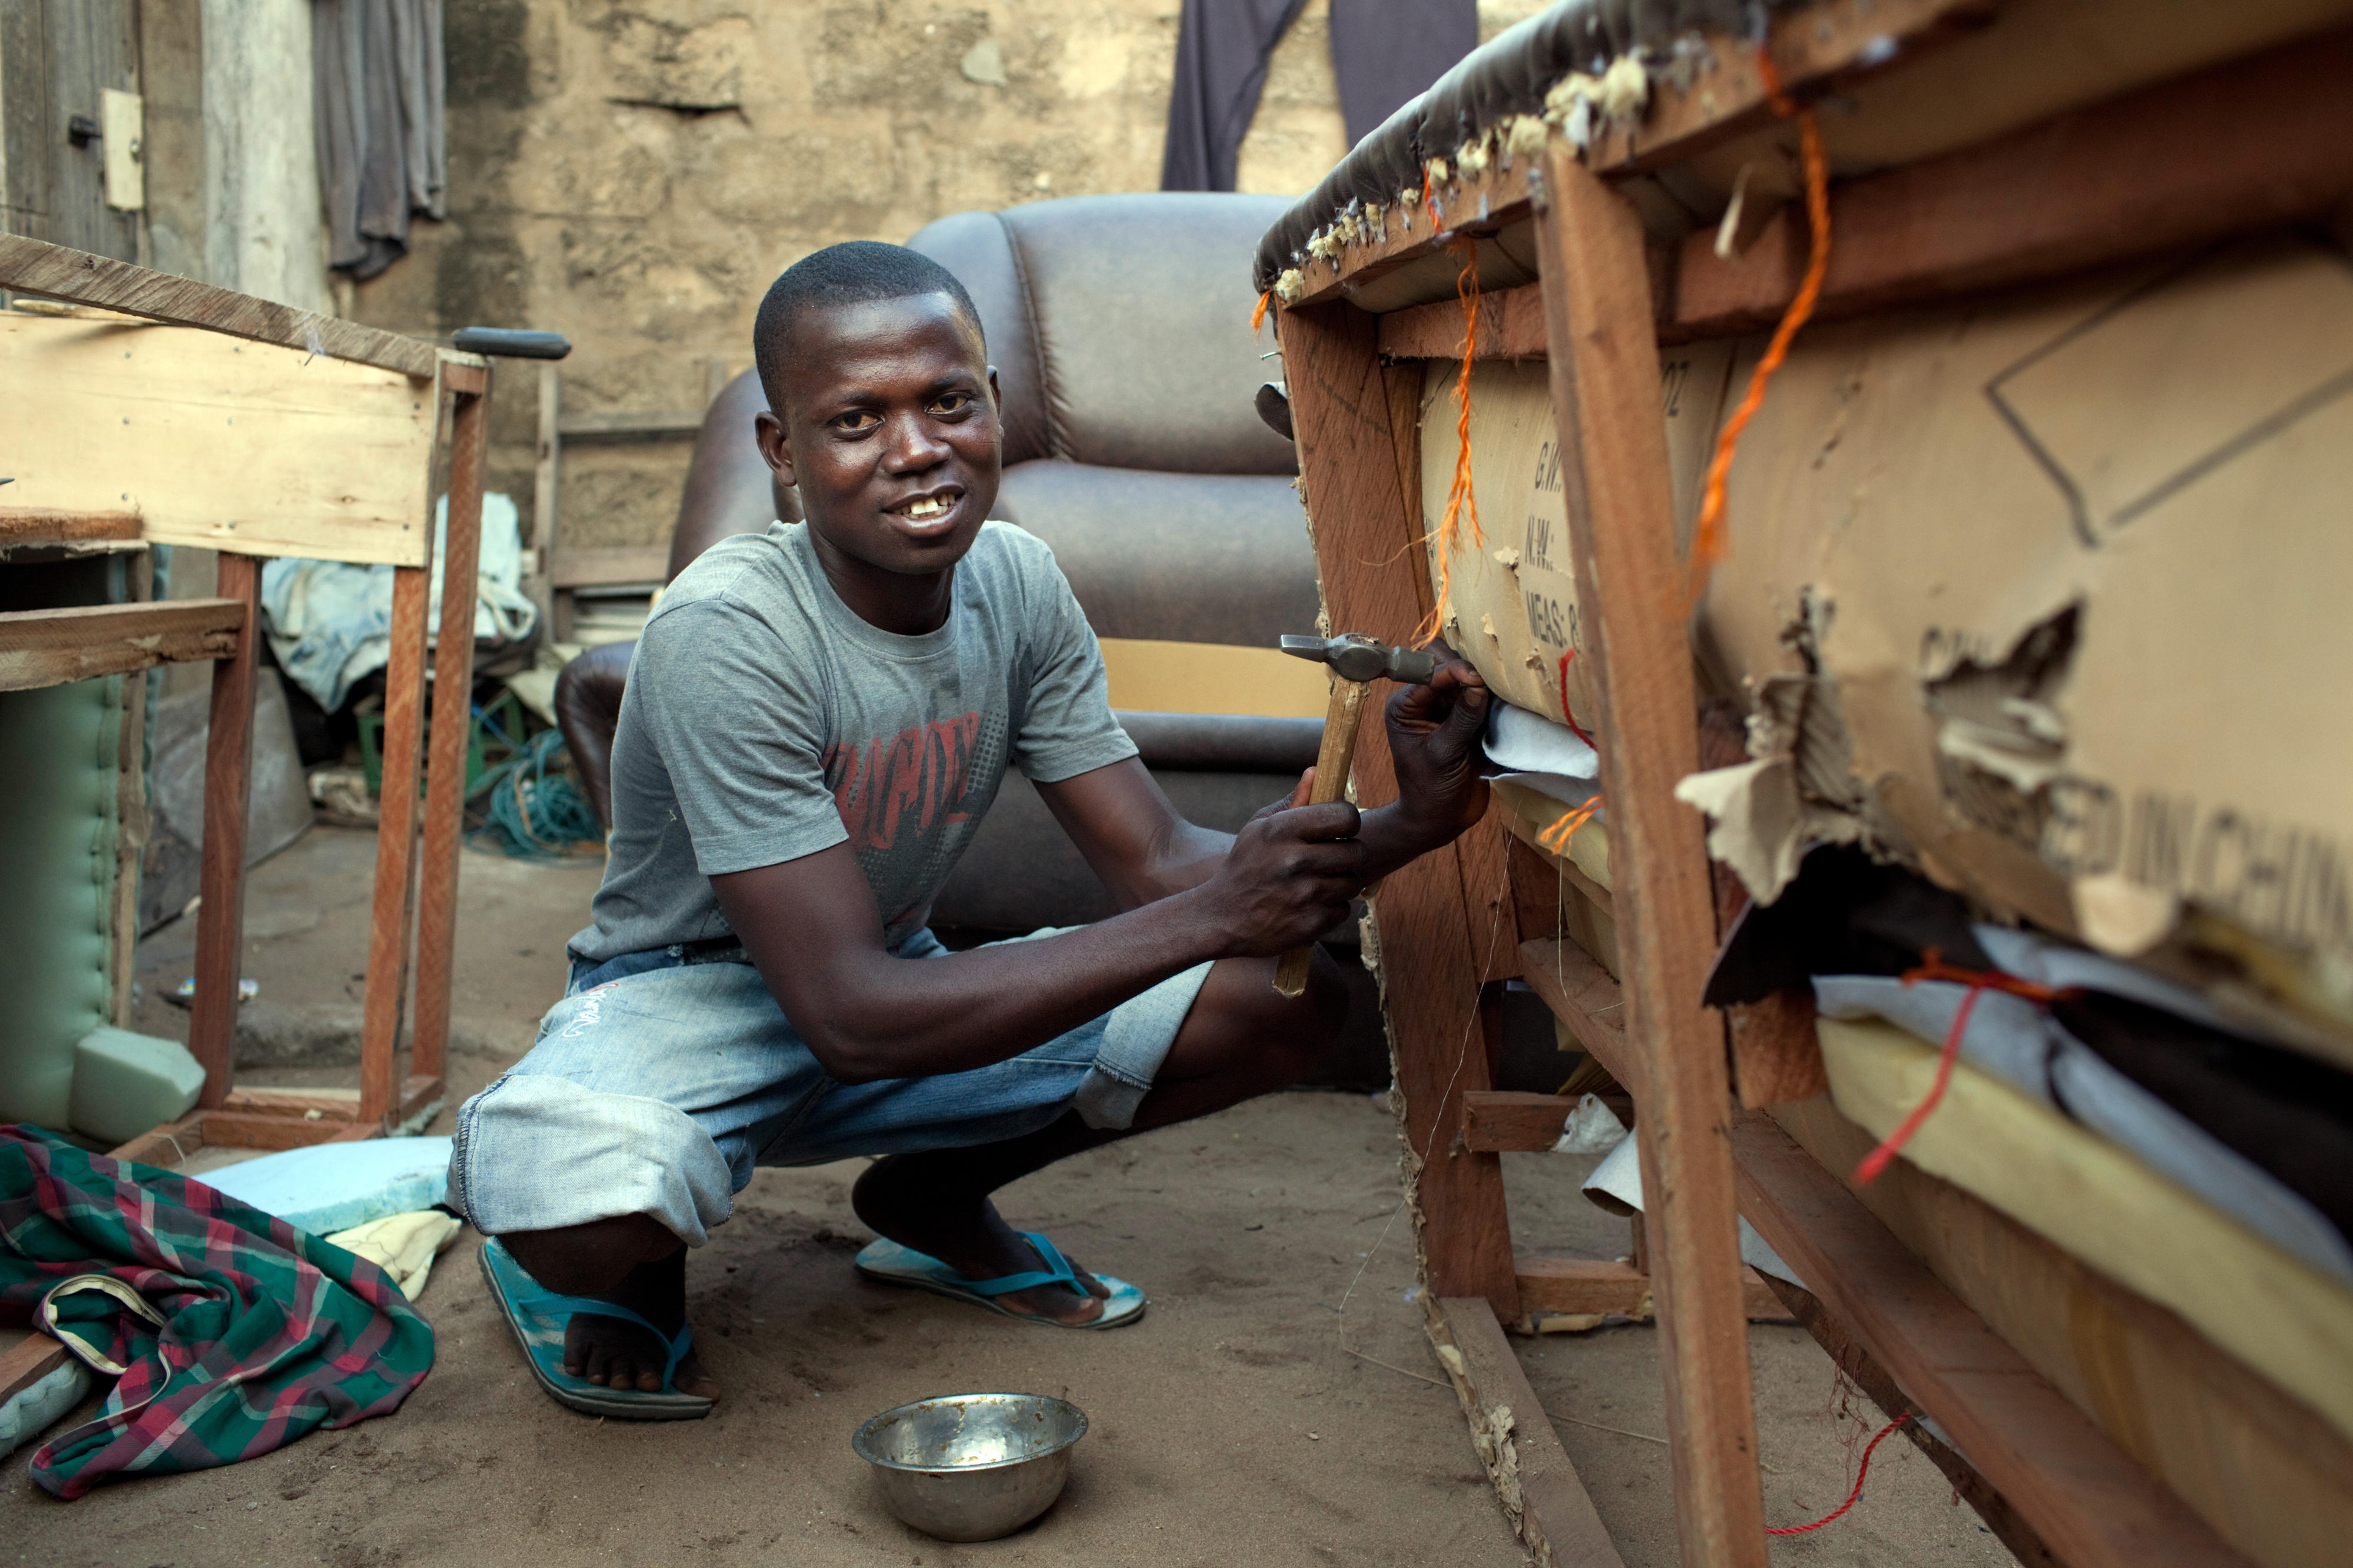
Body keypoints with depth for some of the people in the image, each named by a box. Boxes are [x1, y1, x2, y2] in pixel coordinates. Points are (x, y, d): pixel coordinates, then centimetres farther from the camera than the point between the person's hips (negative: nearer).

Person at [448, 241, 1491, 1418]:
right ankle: (614, 1258, 0)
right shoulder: (726, 636, -29)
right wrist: (1210, 917, -39)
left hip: (897, 982, 6)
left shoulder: (1018, 587, -9)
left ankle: (930, 1194, 12)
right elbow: (850, 1014, -34)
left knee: (1290, 1001, -10)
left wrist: (1405, 828, -27)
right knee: (592, 1204, -42)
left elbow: (1157, 866, -9)